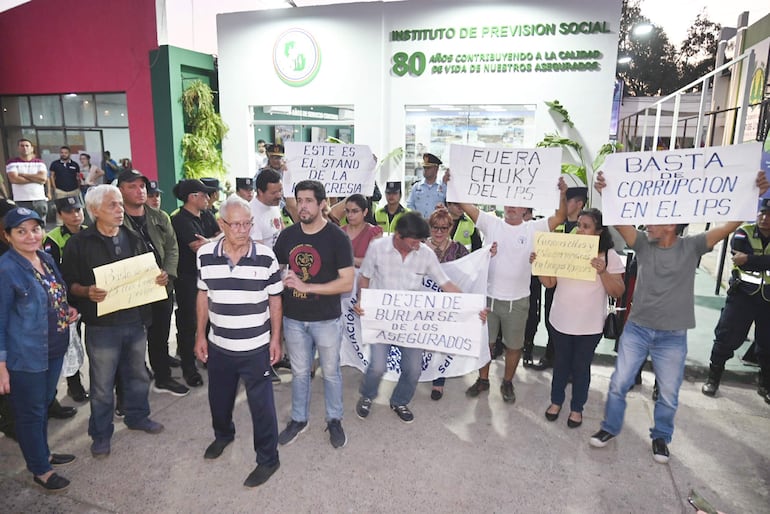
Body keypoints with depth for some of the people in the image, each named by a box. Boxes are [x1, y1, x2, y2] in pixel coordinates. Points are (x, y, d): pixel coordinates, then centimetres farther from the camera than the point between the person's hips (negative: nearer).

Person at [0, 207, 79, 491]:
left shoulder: (46, 258, 3)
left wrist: (68, 309, -1)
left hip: (54, 349, 7)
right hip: (25, 357, -7)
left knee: (45, 404, 22)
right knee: (31, 412, 10)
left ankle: (42, 453, 42)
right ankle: (40, 469, 27)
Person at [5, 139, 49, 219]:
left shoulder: (40, 162, 11)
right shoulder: (12, 163, 4)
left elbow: (43, 178, -5)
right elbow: (14, 179, -11)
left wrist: (22, 175, -5)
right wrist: (36, 179, -6)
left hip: (40, 200, 3)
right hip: (21, 201, -2)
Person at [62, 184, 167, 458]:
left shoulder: (133, 239, 8)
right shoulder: (79, 243, -6)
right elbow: (68, 282, -6)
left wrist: (160, 278, -5)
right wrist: (87, 292, -26)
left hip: (136, 320, 5)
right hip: (102, 325, -4)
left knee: (137, 374, 19)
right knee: (102, 384, 7)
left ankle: (137, 416, 39)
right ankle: (101, 434, 25)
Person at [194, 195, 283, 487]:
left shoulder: (266, 257, -13)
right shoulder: (205, 255, -7)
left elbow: (274, 299, -4)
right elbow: (203, 296, 5)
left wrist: (276, 338, -4)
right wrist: (200, 335, 5)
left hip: (256, 347, -3)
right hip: (218, 346, 3)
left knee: (261, 404, 6)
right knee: (219, 397, 24)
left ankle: (268, 459, 25)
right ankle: (223, 435, 53)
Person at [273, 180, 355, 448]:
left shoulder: (337, 237, -13)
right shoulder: (287, 235, 0)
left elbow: (347, 283, -18)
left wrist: (306, 286, -23)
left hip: (327, 319, -3)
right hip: (293, 318, 3)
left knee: (331, 371, 14)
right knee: (299, 372, 19)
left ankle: (334, 420, 34)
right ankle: (299, 419, 39)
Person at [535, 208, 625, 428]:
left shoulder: (609, 256, -8)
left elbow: (617, 292, -10)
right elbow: (549, 283, 1)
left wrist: (603, 272, -25)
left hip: (589, 325, -2)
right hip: (561, 320, 2)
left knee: (581, 366, 11)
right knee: (561, 363, 16)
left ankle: (577, 408, 30)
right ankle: (556, 401, 35)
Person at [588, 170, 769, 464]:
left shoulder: (692, 247, -5)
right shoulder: (643, 244, -3)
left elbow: (729, 226, -12)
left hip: (673, 337, 0)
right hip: (636, 330, 1)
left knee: (669, 394, 13)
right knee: (619, 383, 8)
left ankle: (660, 437, 37)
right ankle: (610, 427, 30)